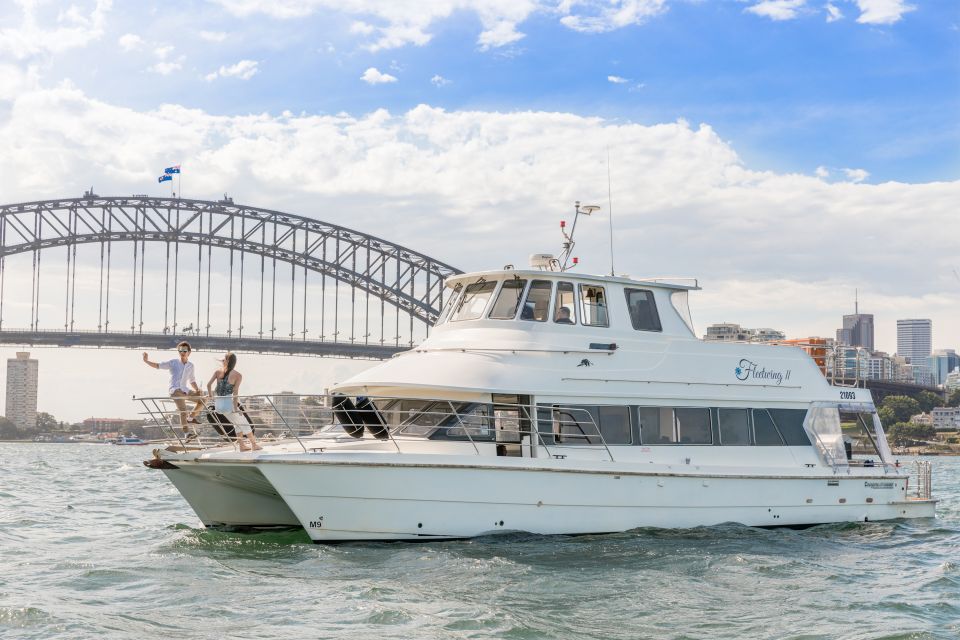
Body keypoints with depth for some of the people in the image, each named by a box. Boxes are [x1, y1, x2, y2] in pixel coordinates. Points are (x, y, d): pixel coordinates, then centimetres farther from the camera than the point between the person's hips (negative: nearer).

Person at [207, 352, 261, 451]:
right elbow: (235, 392, -11)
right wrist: (235, 407, -11)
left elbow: (209, 384, -2)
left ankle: (242, 446, 27)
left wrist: (211, 397, 11)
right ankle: (254, 445, 21)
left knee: (237, 424, 24)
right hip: (228, 404, -5)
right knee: (244, 424, 14)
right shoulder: (238, 375, -4)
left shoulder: (218, 371, 6)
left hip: (218, 404, 5)